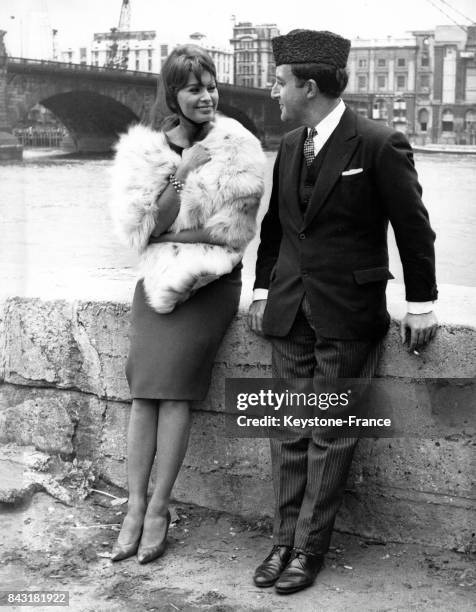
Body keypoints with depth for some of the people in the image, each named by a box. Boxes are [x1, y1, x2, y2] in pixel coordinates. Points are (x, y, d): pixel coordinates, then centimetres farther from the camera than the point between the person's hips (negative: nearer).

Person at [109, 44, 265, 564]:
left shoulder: (237, 148, -1)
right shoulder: (147, 149, 7)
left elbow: (232, 231, -8)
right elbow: (151, 225, -2)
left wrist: (167, 232, -8)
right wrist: (183, 171, -13)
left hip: (211, 281, -3)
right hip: (159, 277, 3)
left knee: (173, 383, -13)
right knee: (145, 386, -8)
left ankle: (158, 509, -5)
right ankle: (136, 507, -2)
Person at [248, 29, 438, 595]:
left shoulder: (380, 146, -11)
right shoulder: (289, 146, 9)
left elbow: (413, 228, -5)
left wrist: (421, 304, -2)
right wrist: (263, 289, 13)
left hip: (348, 316, -6)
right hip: (290, 311, 6)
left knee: (331, 435, 2)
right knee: (288, 432, 9)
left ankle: (309, 548, 14)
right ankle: (285, 539, 20)